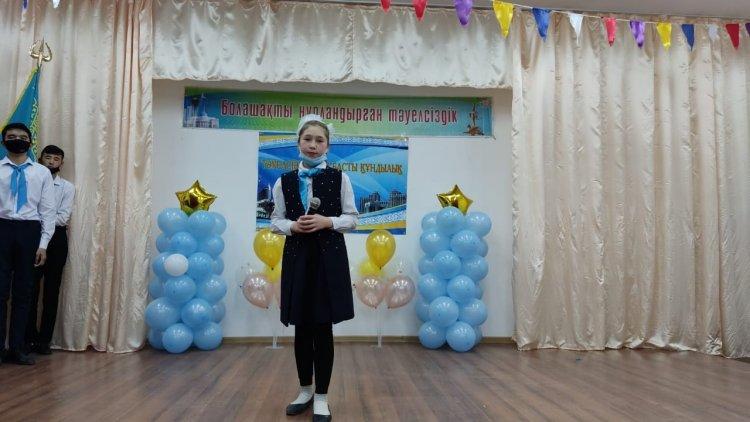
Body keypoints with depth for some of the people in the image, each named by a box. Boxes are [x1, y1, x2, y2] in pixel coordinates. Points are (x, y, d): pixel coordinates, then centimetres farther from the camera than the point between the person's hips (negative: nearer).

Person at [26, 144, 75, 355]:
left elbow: (62, 218, -6)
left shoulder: (67, 187, 4)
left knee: (52, 290, 5)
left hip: (56, 239, 0)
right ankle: (29, 337, 14)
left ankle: (44, 339, 14)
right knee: (30, 288, 1)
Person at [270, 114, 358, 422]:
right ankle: (305, 390, 28)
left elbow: (352, 218, 2)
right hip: (297, 256, 2)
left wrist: (326, 221, -14)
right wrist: (293, 226, -11)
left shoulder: (339, 178, 1)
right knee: (302, 328, 9)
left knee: (323, 328, 1)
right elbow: (275, 221, 9)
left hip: (329, 256, -2)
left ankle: (321, 397, 14)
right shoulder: (284, 181, 5)